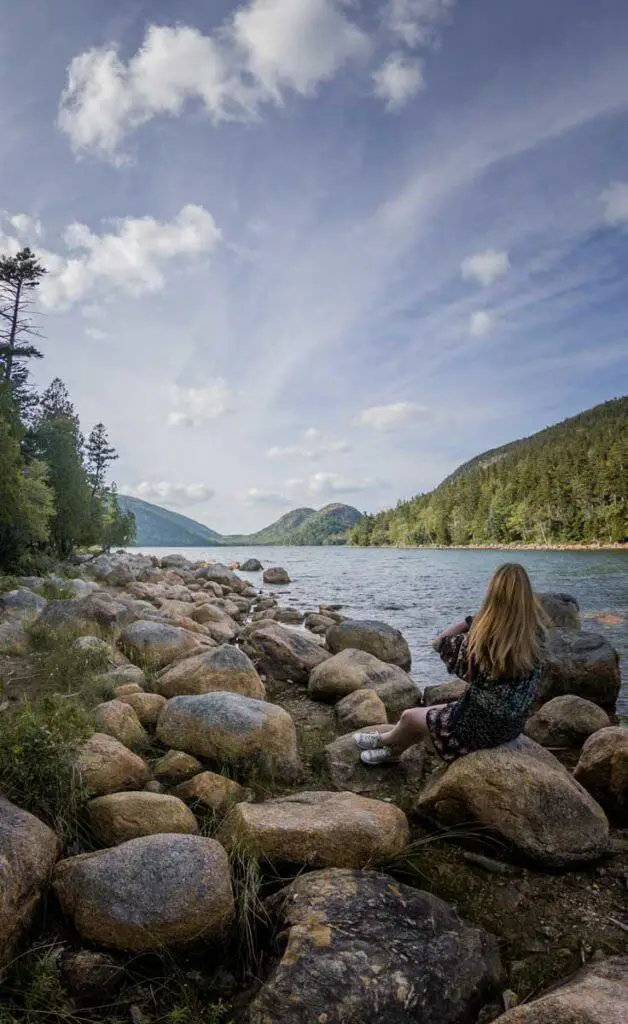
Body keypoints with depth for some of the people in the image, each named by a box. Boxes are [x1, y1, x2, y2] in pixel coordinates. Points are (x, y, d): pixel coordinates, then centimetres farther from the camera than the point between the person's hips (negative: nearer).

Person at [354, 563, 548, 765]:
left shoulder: (484, 639, -31)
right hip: (512, 724, 6)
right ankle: (391, 749, 48)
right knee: (430, 715, 27)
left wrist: (472, 619, -16)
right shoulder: (537, 630, -16)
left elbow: (440, 644, -11)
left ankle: (384, 740, 51)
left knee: (410, 717, 20)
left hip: (483, 727, -6)